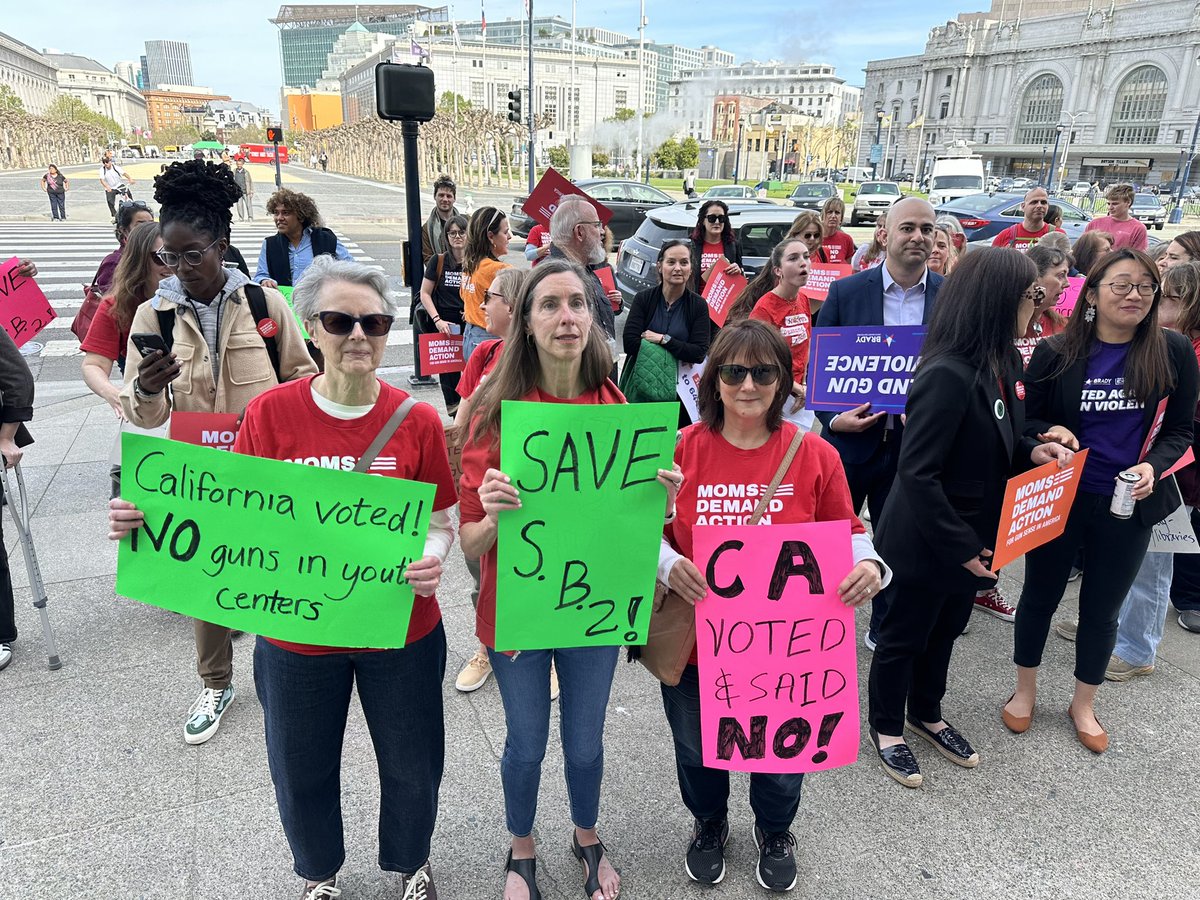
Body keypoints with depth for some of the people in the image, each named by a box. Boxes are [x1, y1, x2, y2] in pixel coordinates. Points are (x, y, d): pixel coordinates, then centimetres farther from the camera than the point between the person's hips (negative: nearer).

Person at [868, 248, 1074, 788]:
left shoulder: (1002, 364, -1)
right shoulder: (947, 375, -29)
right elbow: (918, 473, -28)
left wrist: (1032, 450, -5)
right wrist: (960, 545, -23)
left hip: (973, 535, 9)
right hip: (925, 542, -8)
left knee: (945, 631, 26)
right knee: (904, 637, 14)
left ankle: (926, 714, 48)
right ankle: (887, 728, 36)